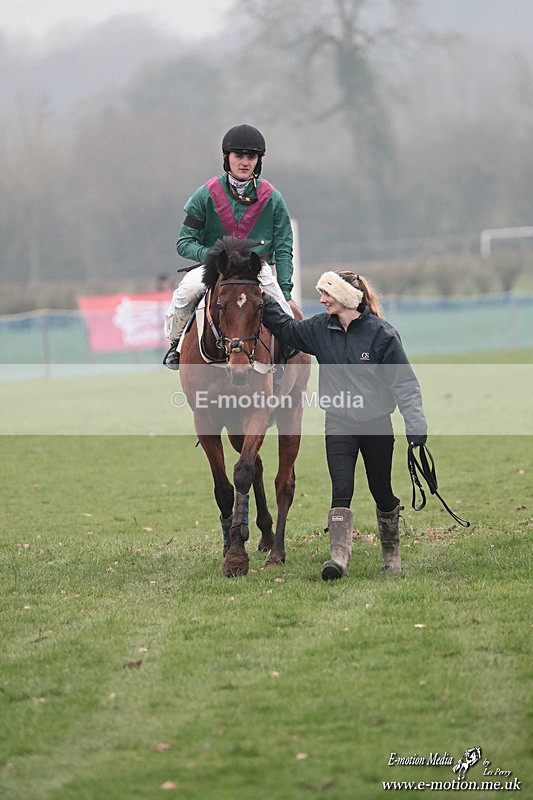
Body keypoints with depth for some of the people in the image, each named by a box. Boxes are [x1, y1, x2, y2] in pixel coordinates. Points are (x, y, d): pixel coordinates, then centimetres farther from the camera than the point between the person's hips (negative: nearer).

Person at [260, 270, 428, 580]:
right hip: (339, 425, 2)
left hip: (377, 426, -2)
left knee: (382, 493, 11)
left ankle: (392, 554, 32)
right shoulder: (320, 329, 1)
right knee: (341, 491, -13)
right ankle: (340, 557, -23)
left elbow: (404, 381, -11)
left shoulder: (381, 333, -11)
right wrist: (261, 300, 7)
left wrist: (416, 424, -17)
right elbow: (285, 328, 17)